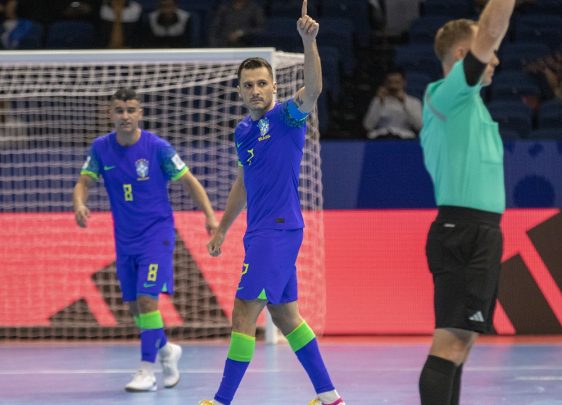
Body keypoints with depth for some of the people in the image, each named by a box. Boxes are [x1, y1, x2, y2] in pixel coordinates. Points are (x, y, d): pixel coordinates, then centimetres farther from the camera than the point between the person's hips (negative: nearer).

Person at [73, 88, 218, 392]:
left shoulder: (157, 147, -12)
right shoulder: (101, 148, -2)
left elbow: (189, 181, -6)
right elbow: (84, 182, -2)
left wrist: (209, 215, -16)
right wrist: (79, 204, -25)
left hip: (156, 234, -5)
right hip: (124, 239, 5)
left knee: (147, 299, -16)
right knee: (134, 306, 10)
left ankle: (147, 371, -10)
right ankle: (166, 350, 35)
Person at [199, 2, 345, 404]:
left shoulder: (286, 116, -8)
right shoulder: (243, 130, 15)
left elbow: (313, 88, -28)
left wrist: (309, 41, -42)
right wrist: (222, 228, 30)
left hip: (279, 229, -9)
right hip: (260, 232, 9)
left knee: (244, 315, -9)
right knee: (285, 316, 13)